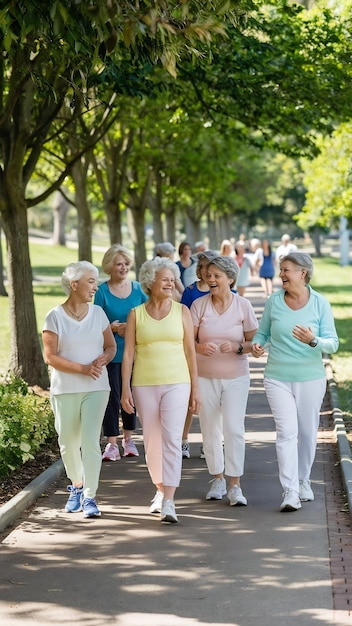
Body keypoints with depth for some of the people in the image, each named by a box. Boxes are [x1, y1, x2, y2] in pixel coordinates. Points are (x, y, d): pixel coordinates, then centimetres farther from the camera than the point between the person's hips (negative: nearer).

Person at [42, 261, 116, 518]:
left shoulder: (98, 313, 6)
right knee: (69, 443, 9)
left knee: (91, 441, -10)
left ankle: (89, 497, -6)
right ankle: (76, 487, 32)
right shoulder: (55, 317, -5)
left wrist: (103, 359, -11)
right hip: (65, 389, -1)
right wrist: (82, 368, -17)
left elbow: (111, 346, 12)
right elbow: (50, 356, -9)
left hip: (96, 388, 1)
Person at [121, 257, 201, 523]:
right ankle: (161, 491, 27)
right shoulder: (136, 314, 5)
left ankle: (169, 502, -15)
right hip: (144, 384, 1)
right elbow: (128, 353, 4)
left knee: (172, 439, -12)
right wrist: (125, 389, -2)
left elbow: (190, 351, 6)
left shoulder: (182, 311, 5)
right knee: (152, 441, 8)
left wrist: (195, 388, 4)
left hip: (176, 383, -1)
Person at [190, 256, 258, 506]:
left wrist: (237, 348, -19)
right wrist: (200, 347, -23)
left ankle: (235, 485, -3)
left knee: (234, 428, -9)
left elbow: (254, 342, 1)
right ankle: (218, 479, 23)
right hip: (205, 377, 2)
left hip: (235, 376, -2)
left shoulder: (243, 305, -4)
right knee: (210, 429, 7)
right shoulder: (199, 305, -2)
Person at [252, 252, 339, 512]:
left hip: (310, 377, 0)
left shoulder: (320, 304, -4)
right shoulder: (274, 302, 0)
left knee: (308, 432, 10)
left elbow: (332, 343, -7)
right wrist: (257, 344, -12)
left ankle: (303, 481, 31)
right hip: (278, 377, 0)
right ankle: (290, 492, -12)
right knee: (286, 431, -10)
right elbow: (263, 332, 11)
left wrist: (313, 341, -27)